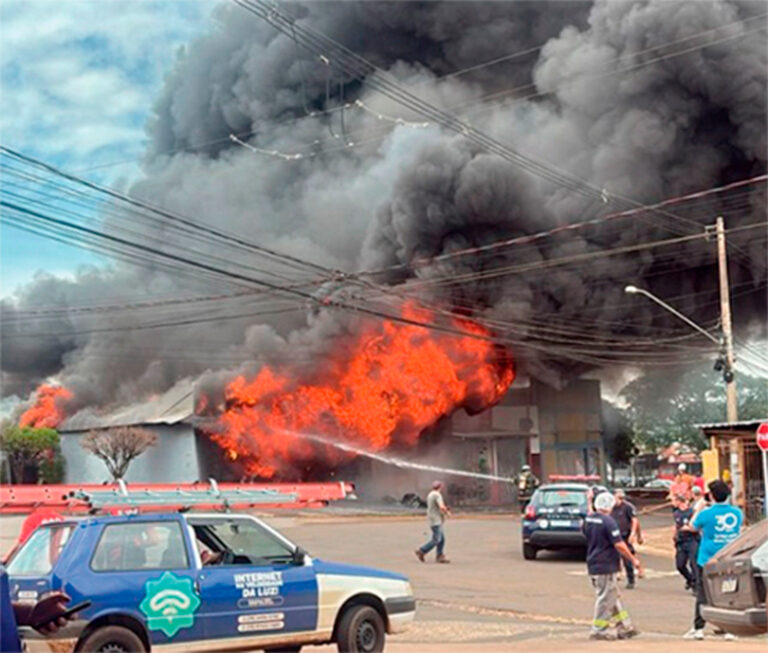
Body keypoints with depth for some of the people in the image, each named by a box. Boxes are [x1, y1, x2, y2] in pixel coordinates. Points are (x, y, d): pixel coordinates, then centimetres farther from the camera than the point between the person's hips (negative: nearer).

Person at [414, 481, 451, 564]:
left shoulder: (430, 495, 16)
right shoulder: (437, 495, -14)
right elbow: (441, 507, -25)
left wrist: (445, 509, 16)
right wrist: (447, 513, -5)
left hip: (436, 521, 10)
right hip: (435, 520, -10)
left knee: (442, 539, 8)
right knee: (436, 540, -9)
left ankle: (440, 556, 5)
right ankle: (421, 551, -5)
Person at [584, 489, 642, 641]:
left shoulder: (589, 519, 5)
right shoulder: (608, 521, -18)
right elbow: (619, 545, -20)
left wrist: (589, 501, 44)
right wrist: (634, 560, -12)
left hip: (593, 566, 9)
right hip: (605, 567, -9)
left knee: (613, 597, 16)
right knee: (605, 599, 0)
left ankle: (624, 628, 22)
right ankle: (598, 631, 4)